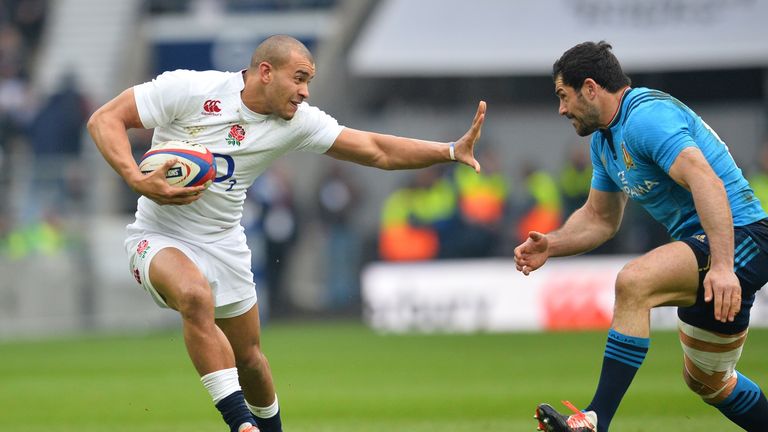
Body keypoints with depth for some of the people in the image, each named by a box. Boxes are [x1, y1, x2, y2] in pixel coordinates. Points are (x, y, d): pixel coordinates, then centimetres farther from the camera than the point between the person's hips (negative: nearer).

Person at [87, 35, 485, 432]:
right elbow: (104, 119, -15)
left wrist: (451, 152, -16)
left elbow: (376, 150, -5)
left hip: (224, 245, 5)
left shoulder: (296, 122, -5)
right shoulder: (188, 89, -19)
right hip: (160, 236, -5)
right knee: (197, 296, -36)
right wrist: (138, 181, -29)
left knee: (249, 358, 11)